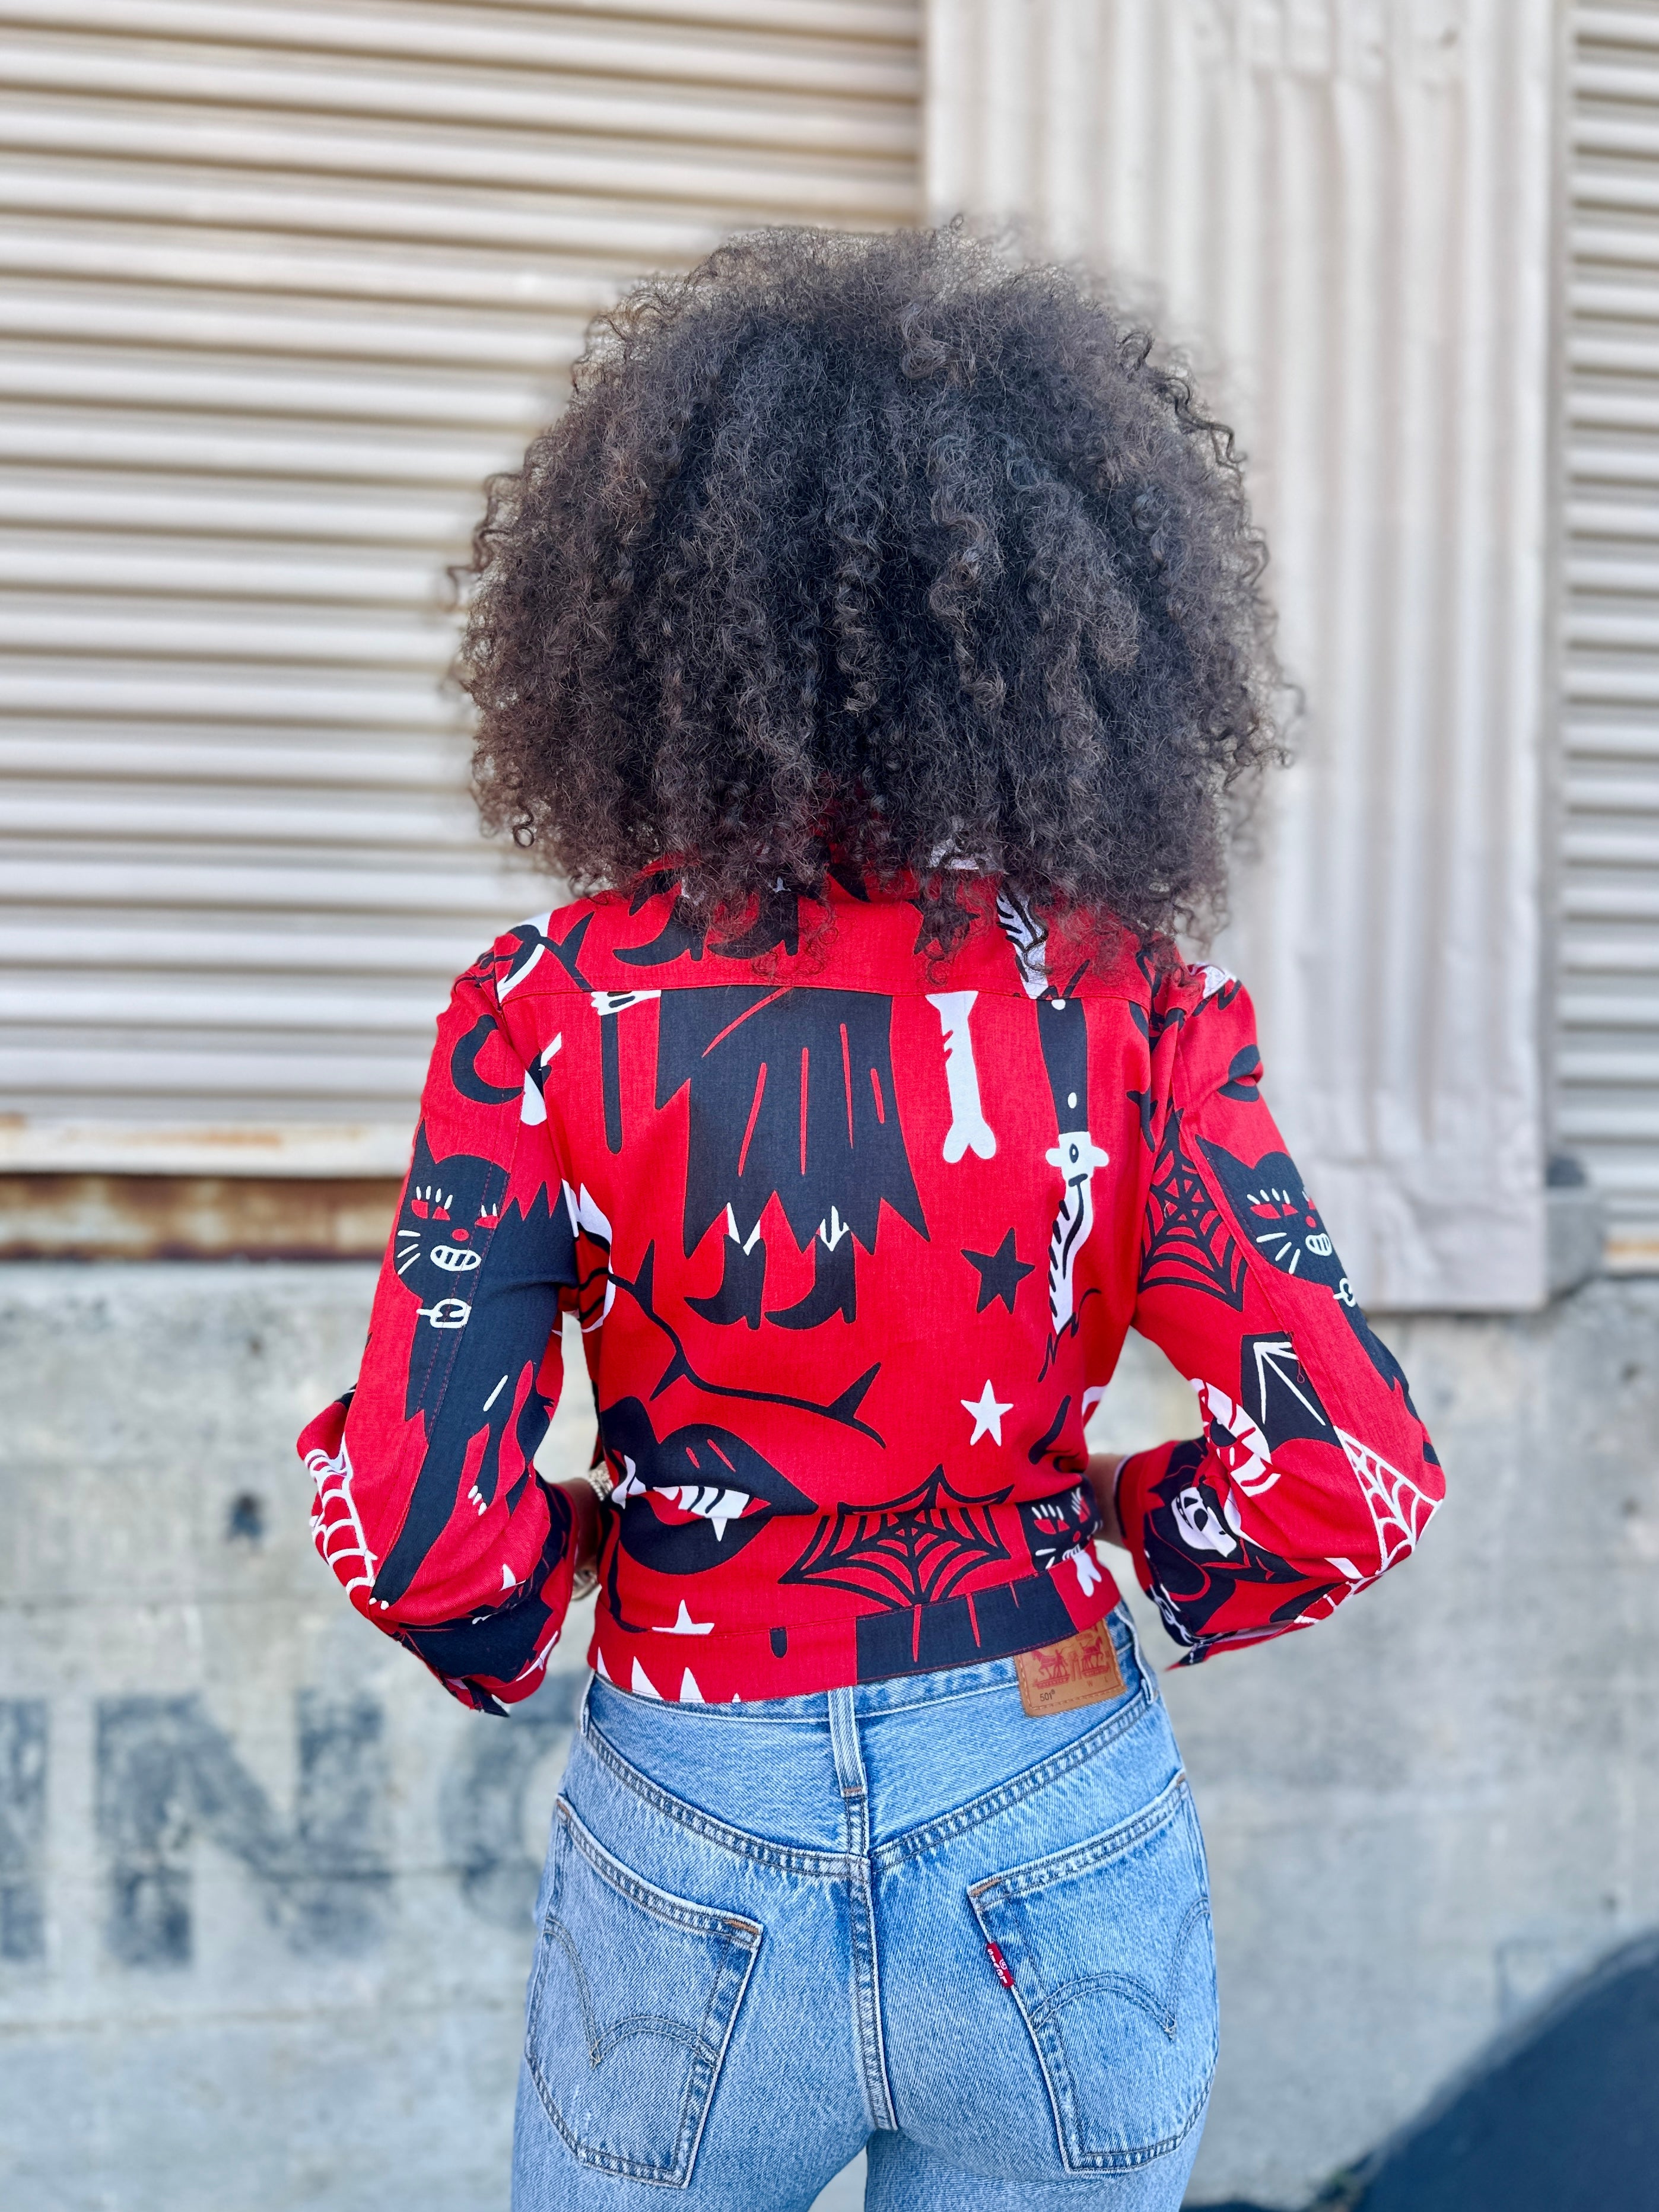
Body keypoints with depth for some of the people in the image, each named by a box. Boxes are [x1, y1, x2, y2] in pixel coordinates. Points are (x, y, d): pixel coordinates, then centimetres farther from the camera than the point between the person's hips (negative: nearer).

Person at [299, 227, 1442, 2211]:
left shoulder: (555, 1013, -12)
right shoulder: (1129, 1007, -9)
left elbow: (410, 1523, -14)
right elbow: (1350, 1481, -12)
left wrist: (571, 1552, 7)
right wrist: (1120, 1516, 7)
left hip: (694, 1868, 0)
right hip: (1060, 1866, 1)